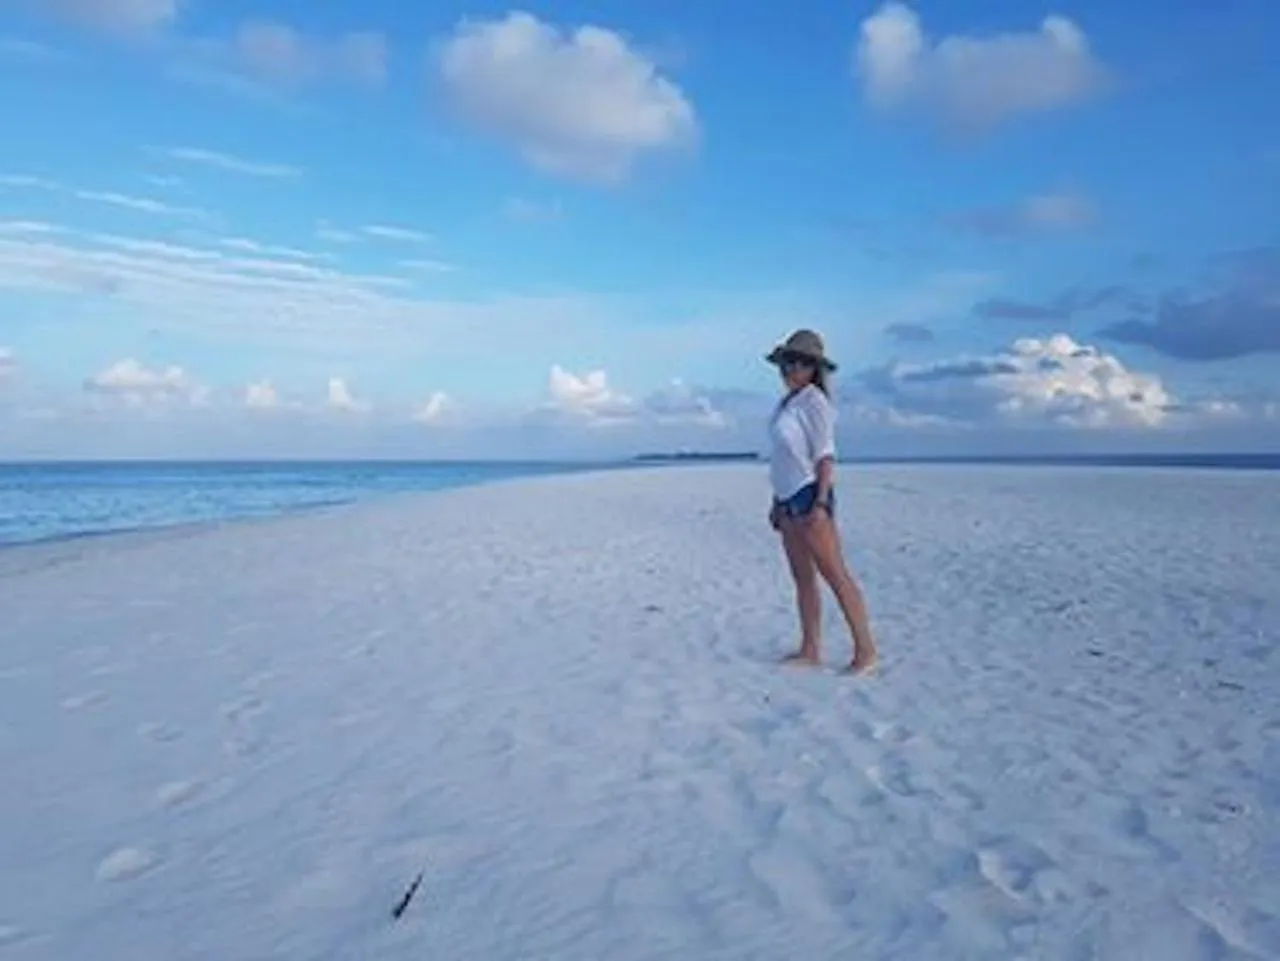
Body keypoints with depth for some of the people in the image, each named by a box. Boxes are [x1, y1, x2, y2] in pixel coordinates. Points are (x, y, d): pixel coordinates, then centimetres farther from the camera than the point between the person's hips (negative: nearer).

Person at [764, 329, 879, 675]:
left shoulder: (813, 401, -8)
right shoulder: (786, 403, 16)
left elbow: (825, 454, -13)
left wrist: (821, 502, -20)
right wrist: (776, 502, 20)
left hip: (809, 494, -9)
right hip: (789, 499, 9)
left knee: (835, 574, -7)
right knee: (802, 577, 9)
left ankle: (865, 649, -2)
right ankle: (810, 650, 14)